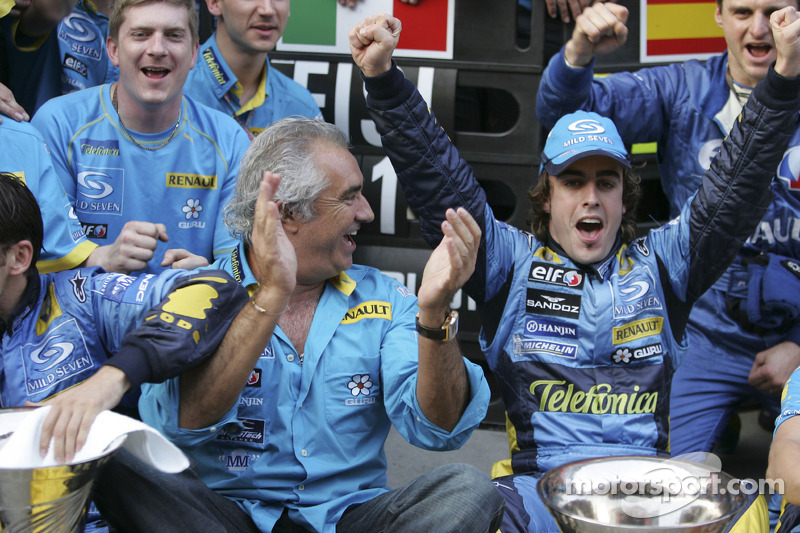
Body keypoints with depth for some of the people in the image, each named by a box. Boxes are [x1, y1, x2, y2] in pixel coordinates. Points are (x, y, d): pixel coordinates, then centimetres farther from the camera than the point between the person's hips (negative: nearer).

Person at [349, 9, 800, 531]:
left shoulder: (660, 262, 17)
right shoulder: (512, 259, 13)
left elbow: (736, 188, 10)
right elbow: (437, 182, 5)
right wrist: (384, 77, -5)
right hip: (538, 481, -1)